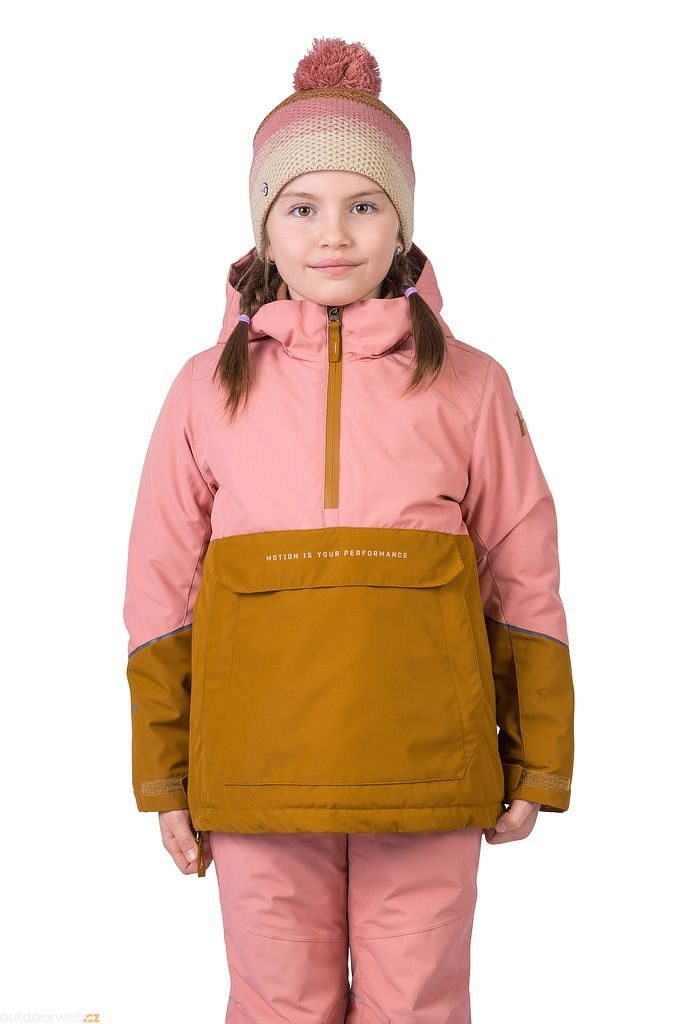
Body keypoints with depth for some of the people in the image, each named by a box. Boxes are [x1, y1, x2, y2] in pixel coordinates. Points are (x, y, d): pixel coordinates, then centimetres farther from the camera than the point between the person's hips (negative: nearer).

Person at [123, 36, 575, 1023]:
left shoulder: (468, 386, 2)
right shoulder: (208, 390, 3)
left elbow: (527, 584, 6)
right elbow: (161, 591, 6)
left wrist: (535, 767, 7)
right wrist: (164, 780, 7)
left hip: (428, 778, 0)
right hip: (257, 779, 1)